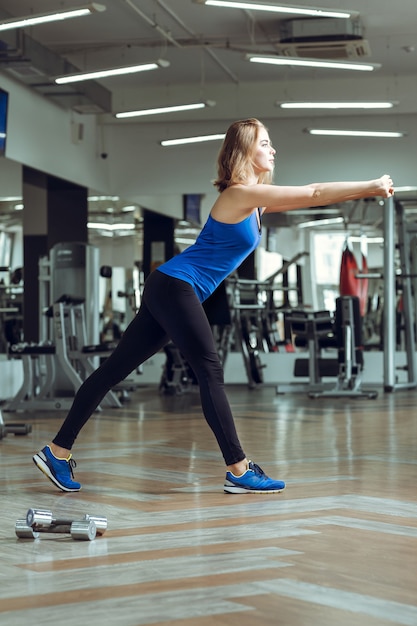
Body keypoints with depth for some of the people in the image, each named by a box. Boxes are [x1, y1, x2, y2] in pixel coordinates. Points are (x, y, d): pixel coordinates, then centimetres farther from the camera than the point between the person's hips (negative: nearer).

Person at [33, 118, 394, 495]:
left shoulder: (257, 200, 16)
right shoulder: (241, 193, -12)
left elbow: (310, 196, 19)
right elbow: (314, 195, -14)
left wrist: (370, 189, 13)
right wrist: (372, 186, -9)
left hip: (169, 291, 10)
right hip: (176, 286, -10)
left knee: (116, 369, 7)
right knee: (210, 372, -9)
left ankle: (58, 451, 9)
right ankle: (239, 471, -6)